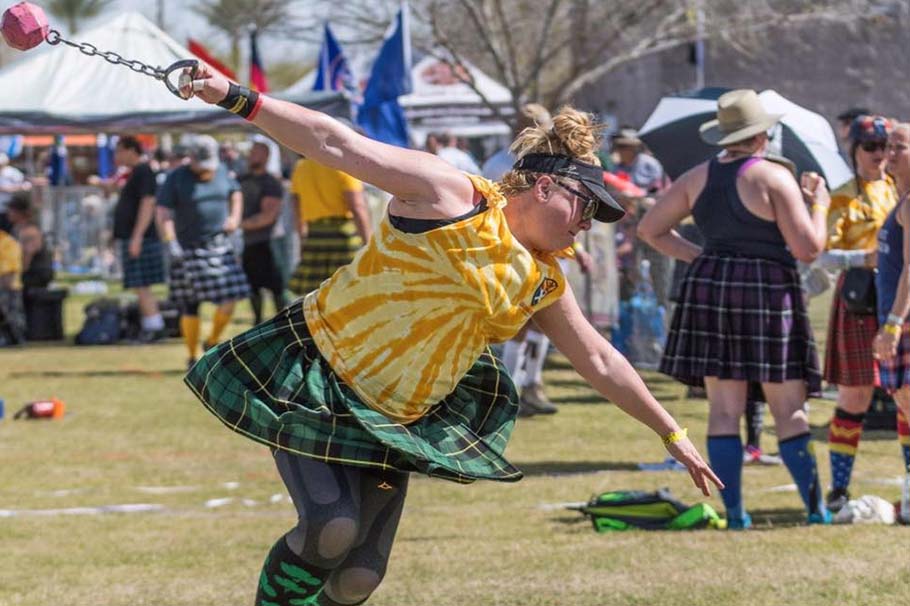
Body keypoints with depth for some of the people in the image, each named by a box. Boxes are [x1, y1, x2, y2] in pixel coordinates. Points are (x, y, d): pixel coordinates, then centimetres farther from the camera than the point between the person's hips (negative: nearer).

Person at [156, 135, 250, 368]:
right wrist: (171, 243, -23)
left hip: (220, 247, 4)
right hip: (189, 251, -4)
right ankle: (192, 357, 9)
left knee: (228, 303, -3)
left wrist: (235, 217, 7)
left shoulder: (221, 172, 7)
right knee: (190, 308, -3)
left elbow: (235, 193, 25)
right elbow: (163, 212, -12)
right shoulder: (176, 178, -7)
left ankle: (212, 344, 20)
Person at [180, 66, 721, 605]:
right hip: (316, 381, -7)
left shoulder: (543, 284, 6)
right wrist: (237, 98, -26)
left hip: (397, 422, 7)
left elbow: (603, 364, 18)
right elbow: (336, 144, -18)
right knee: (332, 525, -25)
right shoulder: (452, 195, -13)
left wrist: (672, 435, 20)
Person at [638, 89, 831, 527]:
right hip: (767, 293, -4)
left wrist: (698, 257, 13)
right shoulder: (773, 177, -9)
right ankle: (816, 509, -1)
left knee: (724, 409, 4)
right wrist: (819, 205, 5)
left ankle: (734, 513, 1)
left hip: (709, 291, 5)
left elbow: (649, 229, 11)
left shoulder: (699, 178, 7)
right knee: (789, 409, 0)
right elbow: (808, 248, -11)